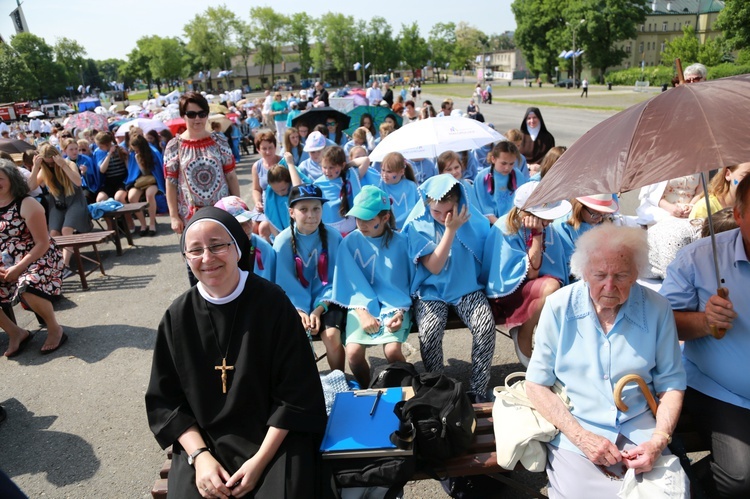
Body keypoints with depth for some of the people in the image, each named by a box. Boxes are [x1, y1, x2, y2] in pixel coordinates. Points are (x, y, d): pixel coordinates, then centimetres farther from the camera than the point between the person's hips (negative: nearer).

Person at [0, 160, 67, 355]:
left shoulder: (27, 205, -13)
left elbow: (43, 244, -15)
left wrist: (19, 268, -21)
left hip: (39, 259, -6)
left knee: (28, 287, -37)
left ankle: (55, 329, -11)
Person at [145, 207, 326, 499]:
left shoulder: (272, 302, -11)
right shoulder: (178, 316, -2)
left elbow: (296, 393, -9)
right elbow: (164, 399, 3)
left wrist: (260, 460, -13)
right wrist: (199, 455, -9)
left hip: (275, 437, -2)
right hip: (203, 441, 2)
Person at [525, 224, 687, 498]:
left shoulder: (656, 308, -3)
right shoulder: (559, 307, -8)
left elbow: (671, 384, 5)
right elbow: (536, 384, -5)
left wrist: (658, 440, -9)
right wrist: (582, 437, -13)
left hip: (640, 432, 2)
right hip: (574, 434, -2)